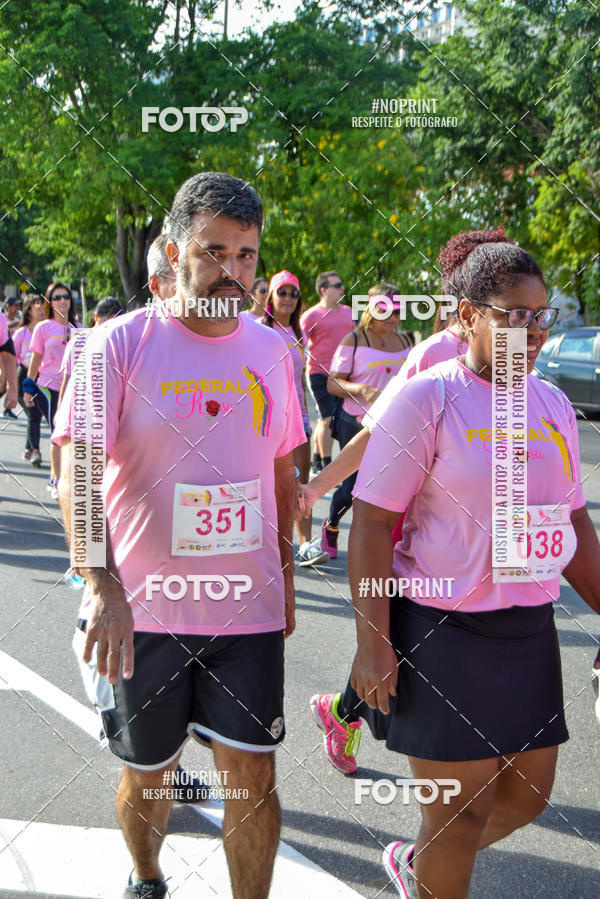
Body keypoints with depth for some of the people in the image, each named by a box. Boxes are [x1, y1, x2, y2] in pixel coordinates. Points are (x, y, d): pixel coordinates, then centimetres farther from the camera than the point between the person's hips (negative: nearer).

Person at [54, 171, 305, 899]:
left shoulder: (271, 351, 4)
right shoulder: (120, 344, -9)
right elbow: (75, 471, -17)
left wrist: (284, 577, 15)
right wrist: (103, 586, -31)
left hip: (248, 607, 2)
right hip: (141, 611, -2)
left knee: (253, 776, 3)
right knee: (146, 777, 16)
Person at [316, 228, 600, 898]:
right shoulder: (425, 398, -12)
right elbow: (372, 523, -14)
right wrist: (372, 641, -17)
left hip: (529, 633, 7)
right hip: (443, 632, -7)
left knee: (527, 795, 17)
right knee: (462, 809, 4)